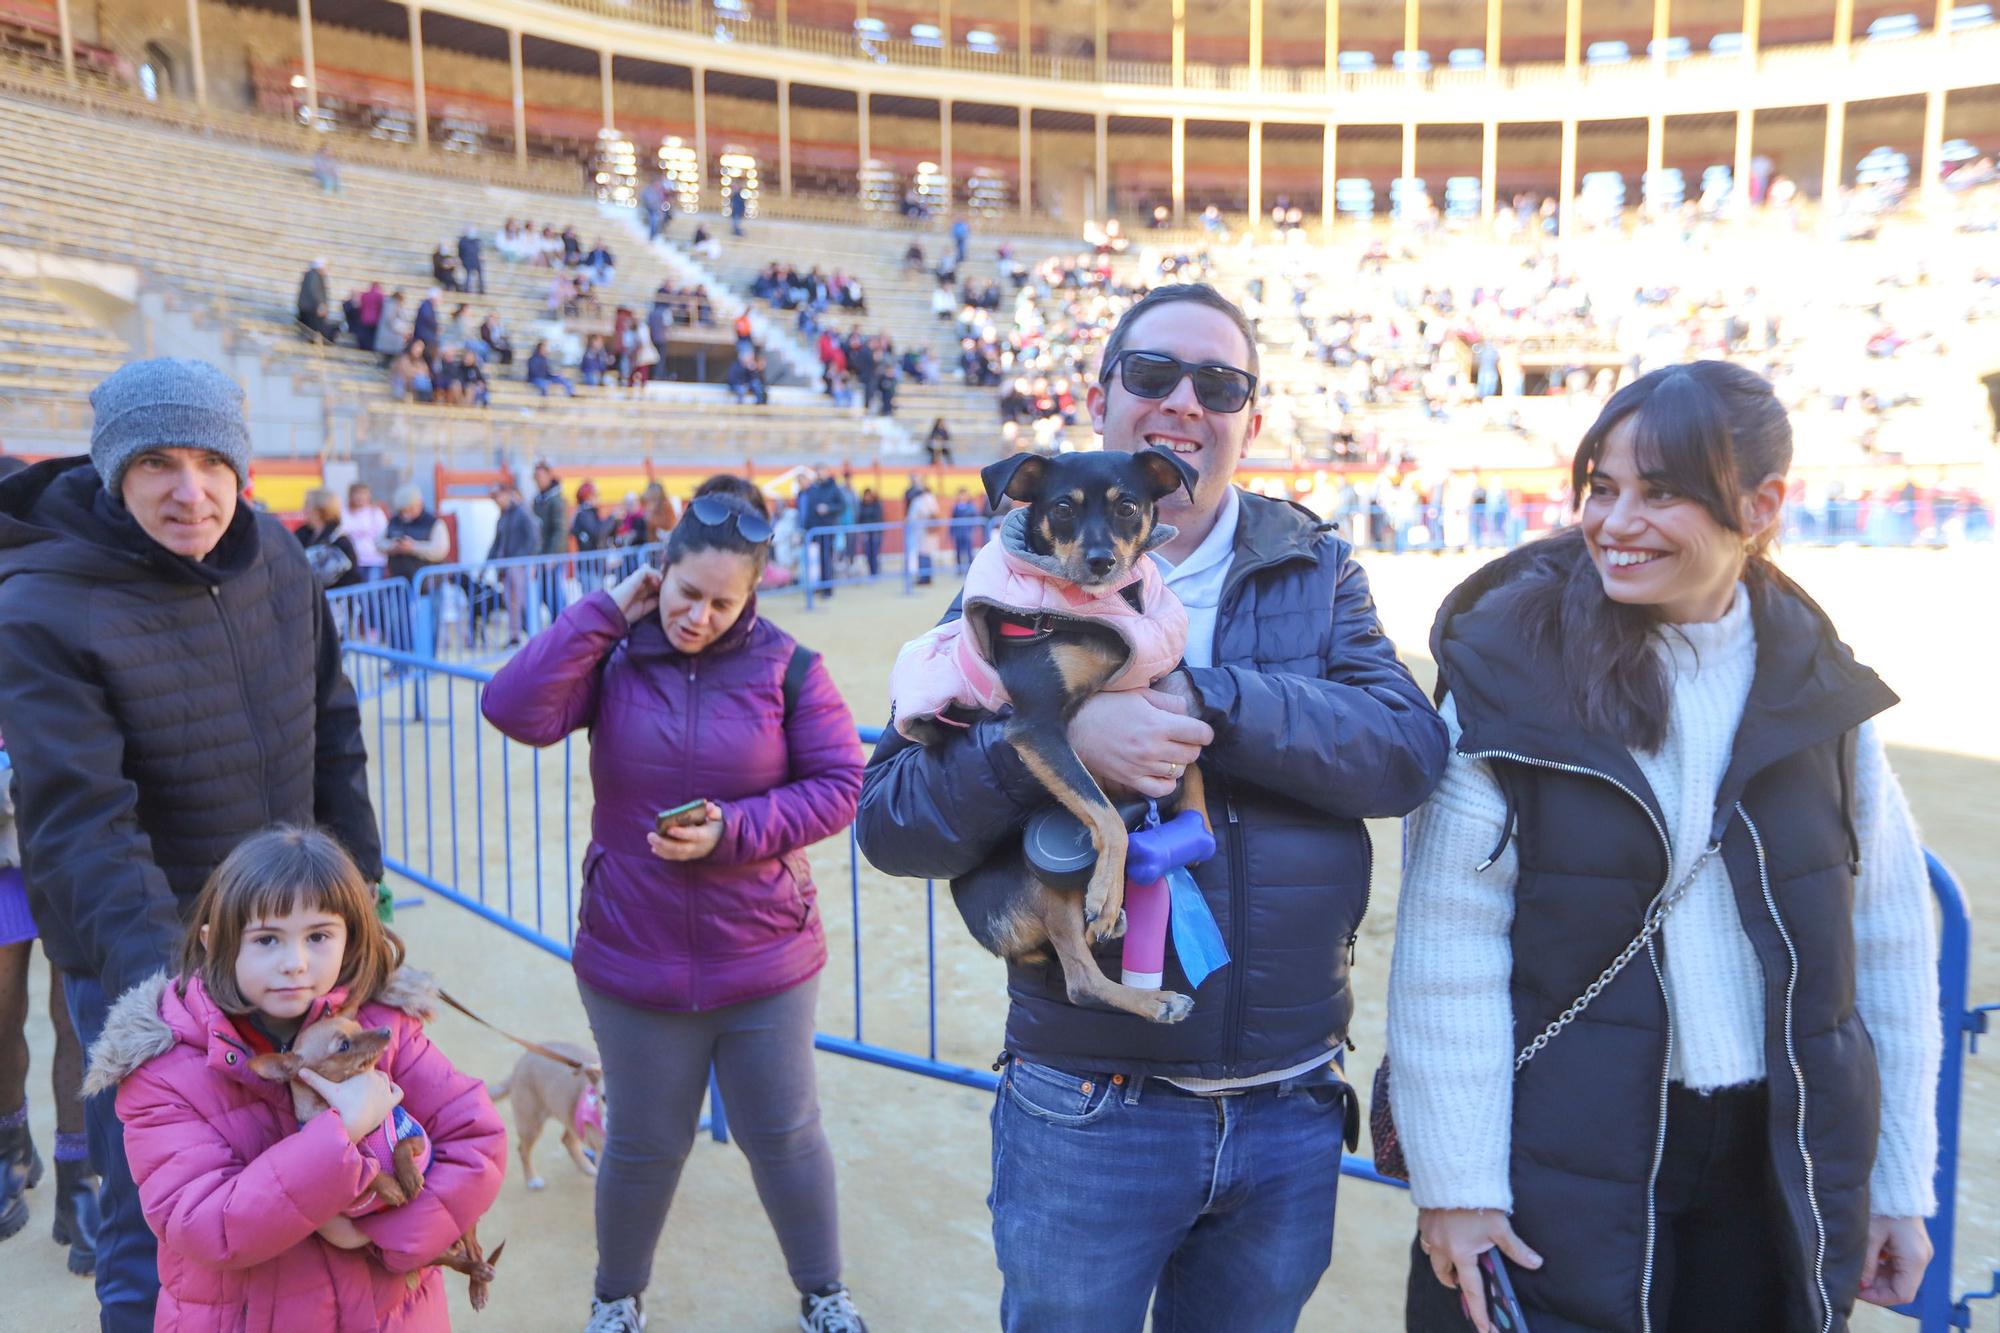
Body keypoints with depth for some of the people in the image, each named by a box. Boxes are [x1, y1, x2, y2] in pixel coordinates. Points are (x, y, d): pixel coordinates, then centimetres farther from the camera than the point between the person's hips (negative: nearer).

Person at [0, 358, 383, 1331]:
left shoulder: (274, 557, -2)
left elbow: (331, 723, 7)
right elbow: (80, 823, -26)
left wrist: (360, 871, 8)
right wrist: (165, 977, -36)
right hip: (141, 957, -5)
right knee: (157, 1244, 4)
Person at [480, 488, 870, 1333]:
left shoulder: (786, 668, -8)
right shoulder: (612, 659, -5)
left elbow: (838, 785, -9)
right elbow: (514, 711, -20)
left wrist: (734, 830, -20)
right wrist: (605, 614, -18)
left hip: (764, 960, 0)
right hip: (633, 959, 0)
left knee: (784, 1137, 15)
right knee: (645, 1145, 17)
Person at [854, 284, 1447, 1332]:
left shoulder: (1315, 571, 4)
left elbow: (1410, 751, -12)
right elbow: (889, 821, -9)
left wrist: (1205, 699, -24)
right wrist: (1057, 736, -26)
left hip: (1291, 1115, 3)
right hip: (1086, 1116, -2)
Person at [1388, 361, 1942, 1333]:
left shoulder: (1817, 690, 1)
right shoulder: (1511, 680, -11)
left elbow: (1889, 944, 6)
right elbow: (1445, 951, -12)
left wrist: (1900, 1183, 7)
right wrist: (1453, 1182, -12)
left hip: (1783, 1170, 4)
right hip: (1563, 1170, -3)